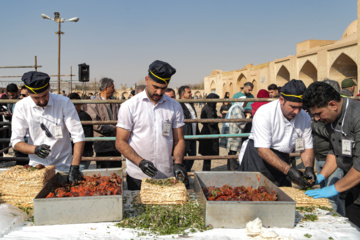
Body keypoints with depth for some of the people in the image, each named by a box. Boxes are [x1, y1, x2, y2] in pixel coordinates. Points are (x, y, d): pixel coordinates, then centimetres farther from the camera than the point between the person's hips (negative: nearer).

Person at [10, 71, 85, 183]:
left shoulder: (64, 103, -11)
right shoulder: (21, 107, -5)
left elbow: (79, 137, -13)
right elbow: (16, 142, -2)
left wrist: (74, 167, -22)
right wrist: (35, 149, -22)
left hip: (63, 167, -1)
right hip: (36, 166, 2)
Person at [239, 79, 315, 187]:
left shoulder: (305, 118, -4)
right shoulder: (264, 113, -21)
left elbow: (307, 148, 4)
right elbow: (263, 150, -25)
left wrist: (309, 168, -17)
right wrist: (288, 170, -31)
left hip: (282, 159, 5)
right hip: (258, 156, -5)